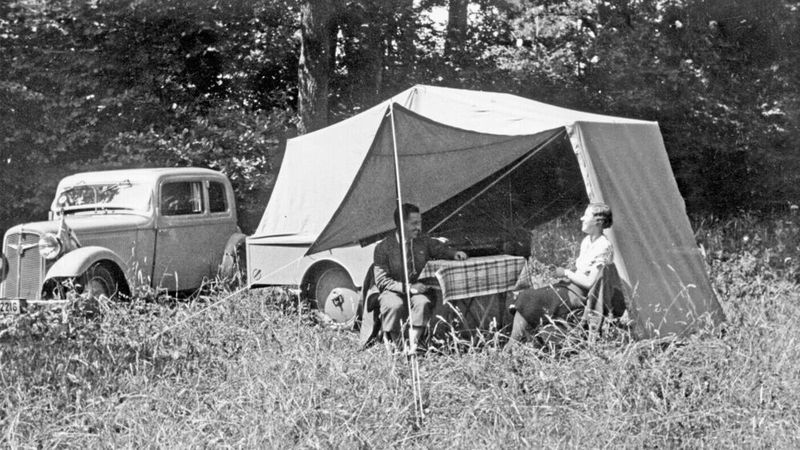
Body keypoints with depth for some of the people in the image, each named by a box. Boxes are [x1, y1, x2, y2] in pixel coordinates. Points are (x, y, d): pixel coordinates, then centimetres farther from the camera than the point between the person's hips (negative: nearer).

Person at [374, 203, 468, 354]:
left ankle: (412, 346, -29)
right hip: (393, 291, -3)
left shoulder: (424, 241, 4)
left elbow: (443, 250, 18)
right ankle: (390, 342, -12)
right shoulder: (383, 247, -8)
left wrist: (455, 254, -7)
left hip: (417, 289, 3)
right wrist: (408, 287, -20)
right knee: (394, 305, -37)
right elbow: (382, 280, -10)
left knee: (422, 302, -33)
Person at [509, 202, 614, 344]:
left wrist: (566, 273, -11)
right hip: (570, 286, 9)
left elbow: (590, 282, -19)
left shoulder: (604, 247, -15)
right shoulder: (587, 240, 13)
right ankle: (513, 344, -14)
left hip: (579, 295, -9)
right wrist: (562, 272, 5)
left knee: (532, 300, -21)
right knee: (526, 296, -9)